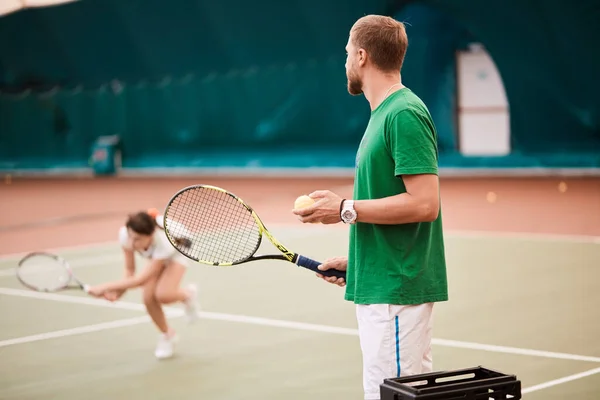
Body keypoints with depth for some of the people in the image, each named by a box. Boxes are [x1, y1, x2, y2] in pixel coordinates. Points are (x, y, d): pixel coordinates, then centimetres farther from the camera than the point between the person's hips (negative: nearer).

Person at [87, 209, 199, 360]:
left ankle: (188, 293, 7)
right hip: (155, 256, 4)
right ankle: (167, 335, 15)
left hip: (177, 251, -4)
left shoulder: (164, 241, -45)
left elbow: (140, 280, -42)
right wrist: (118, 292, -35)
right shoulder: (126, 234, -33)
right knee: (149, 298, -14)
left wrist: (106, 287, -41)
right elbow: (130, 271, -19)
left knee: (162, 295, -29)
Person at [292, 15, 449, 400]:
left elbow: (424, 204, -22)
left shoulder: (404, 114, -15)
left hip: (397, 292, -10)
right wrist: (356, 260, 17)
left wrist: (345, 209, -16)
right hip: (379, 285, 10)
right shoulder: (385, 113, 17)